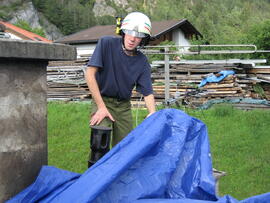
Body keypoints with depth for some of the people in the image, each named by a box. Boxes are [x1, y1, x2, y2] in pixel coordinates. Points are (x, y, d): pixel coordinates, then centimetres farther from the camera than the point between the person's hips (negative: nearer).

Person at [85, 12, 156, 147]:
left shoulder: (142, 62, -5)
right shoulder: (106, 43, -14)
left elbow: (148, 93, -5)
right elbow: (90, 74, -17)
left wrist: (153, 114, -26)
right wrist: (101, 107, -20)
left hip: (124, 106, 4)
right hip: (102, 100, -4)